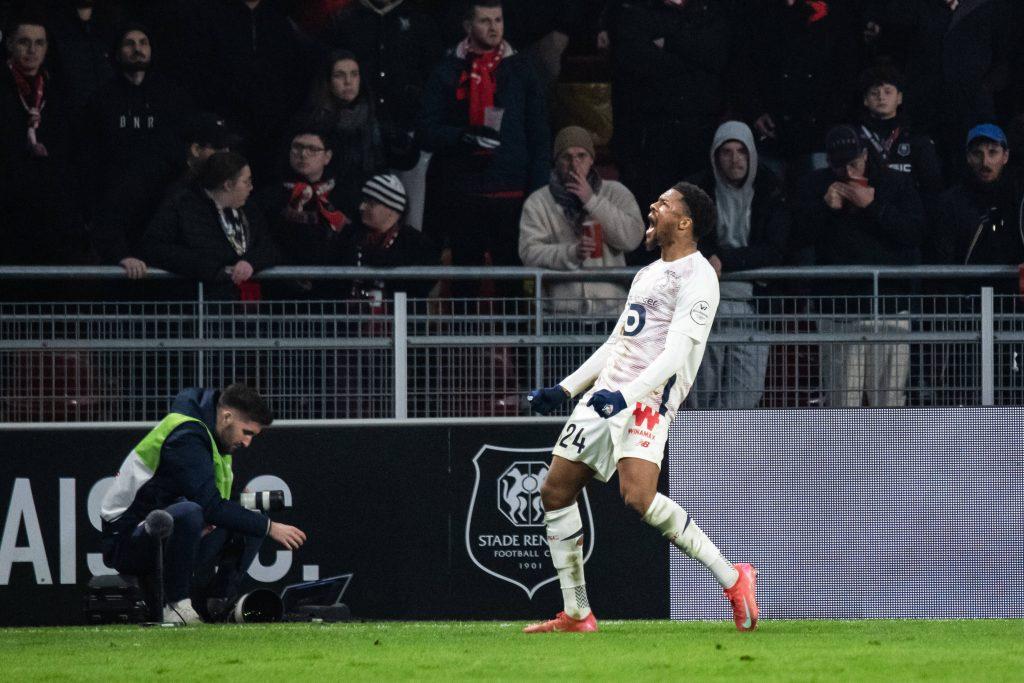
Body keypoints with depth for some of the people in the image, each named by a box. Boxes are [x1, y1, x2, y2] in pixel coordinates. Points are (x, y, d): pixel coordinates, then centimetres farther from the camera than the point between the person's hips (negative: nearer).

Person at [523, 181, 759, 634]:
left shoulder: (696, 277, -7)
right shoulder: (647, 274, 22)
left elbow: (677, 353, -18)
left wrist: (627, 394, -29)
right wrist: (565, 389, 25)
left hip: (648, 399, -9)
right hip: (606, 393, 9)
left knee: (638, 497, -28)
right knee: (555, 492, 5)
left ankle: (732, 579, -17)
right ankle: (576, 615, 12)